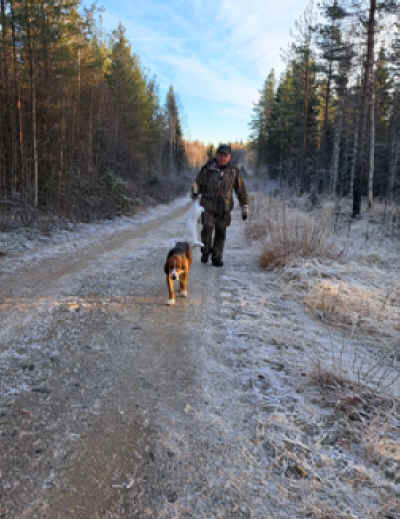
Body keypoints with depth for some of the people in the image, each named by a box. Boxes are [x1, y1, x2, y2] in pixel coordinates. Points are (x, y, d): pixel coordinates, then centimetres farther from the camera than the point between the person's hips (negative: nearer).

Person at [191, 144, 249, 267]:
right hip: (208, 204, -1)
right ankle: (206, 251, 5)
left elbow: (241, 190, 13)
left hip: (224, 207, 2)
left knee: (221, 232, 3)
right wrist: (195, 192, -11)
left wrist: (245, 207, 10)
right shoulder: (208, 168, 2)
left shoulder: (233, 171, 7)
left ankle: (217, 257, 15)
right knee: (207, 227, -17)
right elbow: (197, 182, 9)